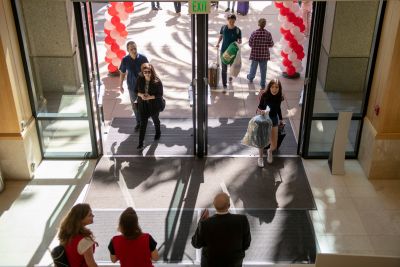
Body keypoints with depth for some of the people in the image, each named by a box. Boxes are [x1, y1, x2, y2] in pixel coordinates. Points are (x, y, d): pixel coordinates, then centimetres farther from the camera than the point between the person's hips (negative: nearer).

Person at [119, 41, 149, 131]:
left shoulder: (143, 58, -16)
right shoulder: (125, 60, -13)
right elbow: (122, 73, 0)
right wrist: (121, 85, 5)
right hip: (132, 87, 1)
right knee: (135, 105, 14)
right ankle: (139, 122, 34)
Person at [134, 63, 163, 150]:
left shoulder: (157, 81, -19)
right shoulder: (139, 79, -9)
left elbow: (160, 94, -13)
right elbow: (136, 90, 2)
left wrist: (151, 97, -28)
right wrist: (141, 95, -19)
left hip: (154, 105, -1)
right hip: (143, 104, 1)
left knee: (155, 120, 23)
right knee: (143, 123, 0)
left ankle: (158, 133, 53)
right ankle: (140, 143, 6)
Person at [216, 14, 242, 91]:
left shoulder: (237, 30, -7)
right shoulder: (223, 28, -4)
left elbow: (240, 40, 1)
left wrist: (238, 42, -21)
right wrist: (218, 43, -3)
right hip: (224, 50, 0)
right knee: (224, 68, -3)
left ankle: (230, 76, 52)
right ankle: (224, 85, 2)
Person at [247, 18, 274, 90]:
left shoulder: (254, 33, -14)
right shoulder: (268, 34, -11)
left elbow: (250, 44, -9)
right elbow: (271, 44, -5)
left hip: (255, 54, 0)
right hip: (264, 54, 0)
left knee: (253, 66, 23)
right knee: (263, 70, 8)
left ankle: (250, 78, 48)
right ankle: (263, 85, 13)